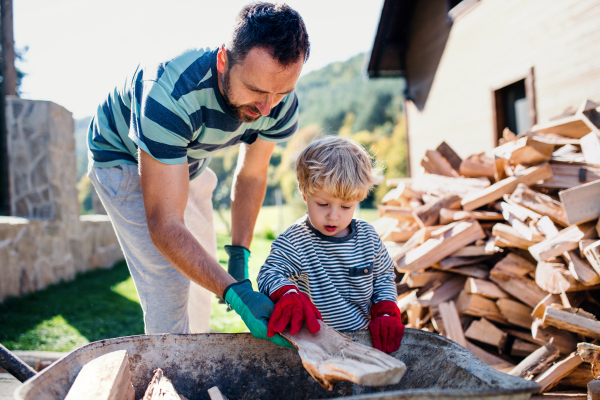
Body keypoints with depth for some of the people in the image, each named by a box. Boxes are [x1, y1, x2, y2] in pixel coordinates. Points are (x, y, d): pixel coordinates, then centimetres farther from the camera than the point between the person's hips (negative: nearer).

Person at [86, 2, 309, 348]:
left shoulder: (281, 105, -25)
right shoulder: (169, 95, -44)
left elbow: (251, 176, -7)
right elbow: (165, 225, -43)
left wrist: (239, 256, -15)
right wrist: (235, 292, -52)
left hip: (188, 163, 6)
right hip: (122, 158, -6)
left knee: (204, 275, 14)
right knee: (169, 285, -17)